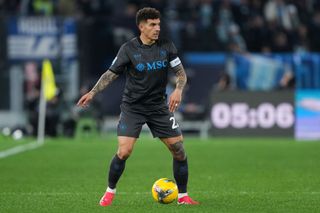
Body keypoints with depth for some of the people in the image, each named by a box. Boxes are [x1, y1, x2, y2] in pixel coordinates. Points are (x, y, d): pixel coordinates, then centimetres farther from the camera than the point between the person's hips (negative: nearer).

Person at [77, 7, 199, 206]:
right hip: (132, 107, -3)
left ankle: (183, 196, 12)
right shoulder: (129, 49, -8)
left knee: (179, 149, -4)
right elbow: (111, 73, -2)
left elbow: (181, 73, 3)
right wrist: (92, 93, -14)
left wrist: (178, 90, -17)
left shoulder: (167, 46, -2)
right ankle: (110, 192, 7)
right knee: (124, 152, -16)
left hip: (159, 107, 3)